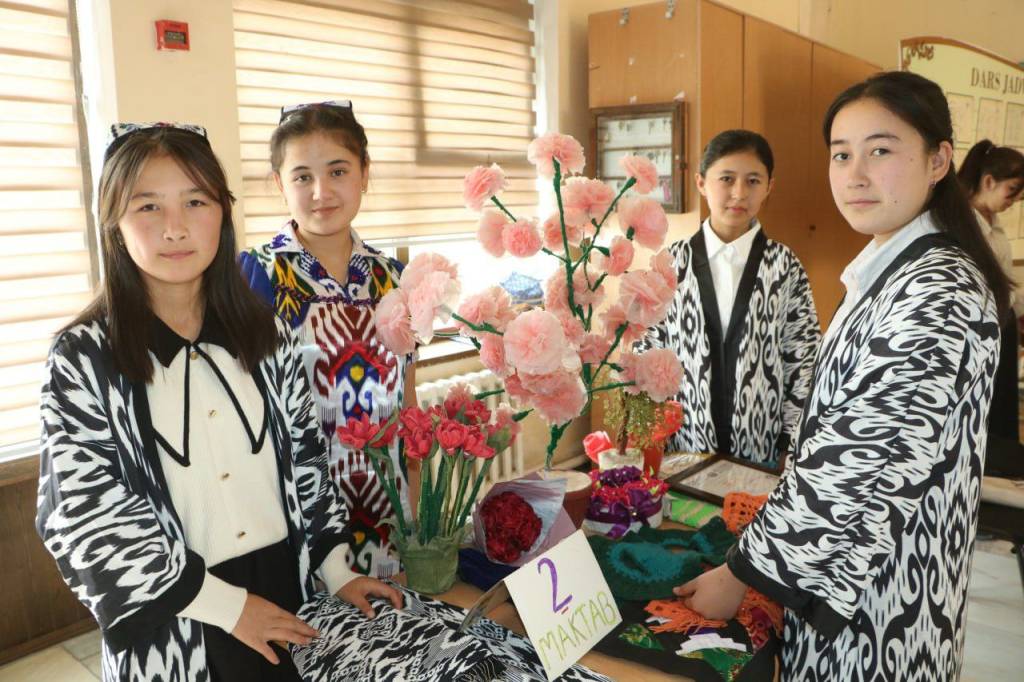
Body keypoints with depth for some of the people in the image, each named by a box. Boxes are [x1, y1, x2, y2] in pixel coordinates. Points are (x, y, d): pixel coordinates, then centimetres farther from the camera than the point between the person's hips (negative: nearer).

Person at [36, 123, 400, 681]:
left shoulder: (265, 335, 1)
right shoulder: (84, 358, -10)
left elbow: (305, 458, 7)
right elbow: (85, 519, -14)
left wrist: (337, 571, 3)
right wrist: (227, 605, -14)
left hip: (290, 591, 4)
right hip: (172, 622, -3)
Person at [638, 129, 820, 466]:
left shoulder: (785, 266, -3)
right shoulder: (672, 263, -2)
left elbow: (803, 358, -1)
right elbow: (650, 349, 1)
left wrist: (796, 444, -2)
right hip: (683, 444, 1)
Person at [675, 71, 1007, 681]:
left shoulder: (938, 293, -24)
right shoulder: (896, 271, 6)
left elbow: (867, 468, -27)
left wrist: (740, 572, -21)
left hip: (878, 599, -8)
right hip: (849, 564, 9)